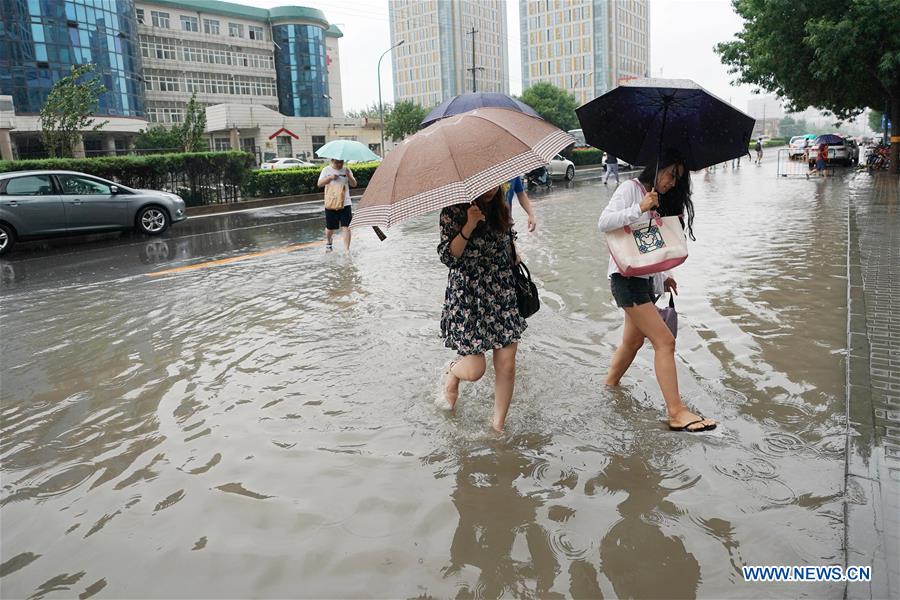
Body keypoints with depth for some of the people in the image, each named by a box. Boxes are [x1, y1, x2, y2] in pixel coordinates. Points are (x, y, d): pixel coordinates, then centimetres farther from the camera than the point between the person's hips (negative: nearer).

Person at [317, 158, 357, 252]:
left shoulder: (346, 170, 6)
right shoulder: (326, 170, 3)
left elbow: (354, 184, 2)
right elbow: (319, 184, -3)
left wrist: (349, 176, -15)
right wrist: (330, 178, -16)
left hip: (345, 203, 0)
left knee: (346, 227, -10)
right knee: (330, 228, 9)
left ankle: (347, 249, -7)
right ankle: (328, 242, 40)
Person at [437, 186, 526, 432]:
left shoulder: (501, 208, 8)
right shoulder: (454, 211, -8)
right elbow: (447, 256, -14)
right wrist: (469, 225, -23)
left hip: (503, 294, 5)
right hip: (468, 296, -5)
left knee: (506, 366, 0)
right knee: (474, 370, -6)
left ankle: (498, 425, 19)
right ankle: (451, 374, 32)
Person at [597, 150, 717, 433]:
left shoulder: (661, 202, 20)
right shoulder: (631, 189, -5)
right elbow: (604, 223, -18)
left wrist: (663, 276, 13)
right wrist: (639, 209, -25)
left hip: (646, 279, 9)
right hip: (626, 277, -9)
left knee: (633, 340, 16)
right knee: (664, 342, -13)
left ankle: (610, 385, 35)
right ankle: (676, 412, -11)